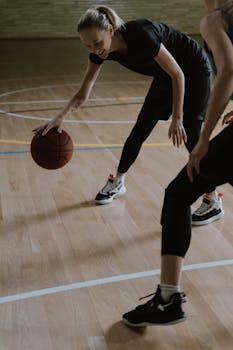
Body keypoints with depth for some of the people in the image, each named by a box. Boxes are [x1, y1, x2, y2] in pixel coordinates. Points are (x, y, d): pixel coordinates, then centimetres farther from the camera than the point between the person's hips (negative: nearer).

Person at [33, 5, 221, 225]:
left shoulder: (140, 35, -37)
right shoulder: (100, 52, -17)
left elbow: (177, 74, -28)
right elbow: (83, 94, -12)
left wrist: (177, 119, -28)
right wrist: (61, 117, -29)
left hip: (194, 71, -6)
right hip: (165, 76, 7)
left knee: (191, 135, -12)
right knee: (139, 131, 7)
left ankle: (213, 201, 0)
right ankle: (117, 184, 26)